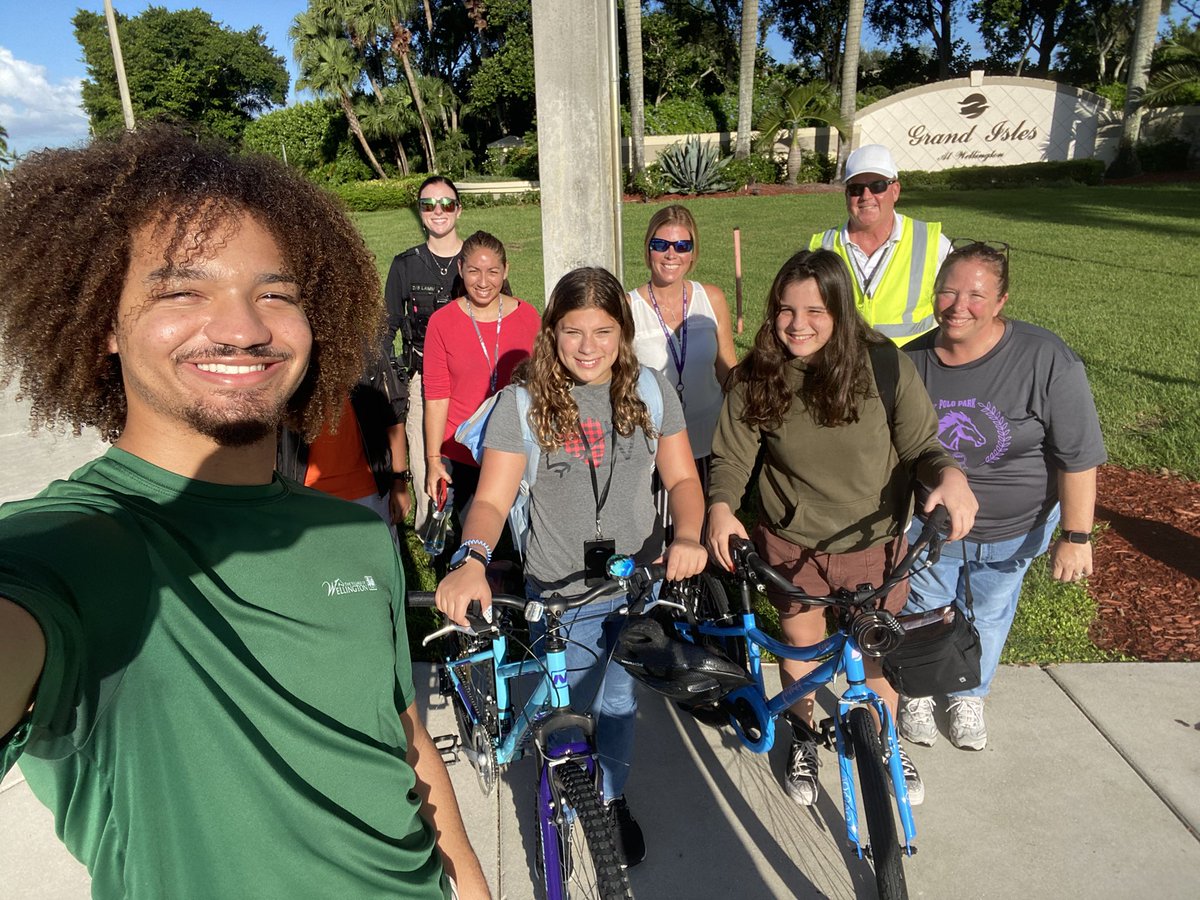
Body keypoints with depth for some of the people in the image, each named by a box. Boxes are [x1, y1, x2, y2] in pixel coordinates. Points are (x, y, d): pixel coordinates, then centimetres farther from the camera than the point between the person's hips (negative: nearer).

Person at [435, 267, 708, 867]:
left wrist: (687, 536, -21)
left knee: (619, 702, 21)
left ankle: (613, 799, 49)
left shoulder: (649, 390, -4)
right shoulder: (523, 402, -12)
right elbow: (492, 498, -17)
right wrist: (470, 560, -37)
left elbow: (682, 478, -1)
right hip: (561, 594, -2)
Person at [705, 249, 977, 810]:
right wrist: (721, 508, -27)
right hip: (791, 545, 1)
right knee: (800, 649, 17)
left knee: (876, 655, 15)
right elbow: (731, 457, -7)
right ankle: (803, 742, 47)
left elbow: (921, 445, -7)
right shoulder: (756, 378, -11)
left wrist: (950, 474, -29)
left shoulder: (882, 364, -14)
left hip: (874, 544, 0)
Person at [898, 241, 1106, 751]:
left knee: (989, 614, 18)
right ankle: (918, 693, 42)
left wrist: (1075, 536, -16)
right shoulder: (912, 361, -13)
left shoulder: (1046, 360, -22)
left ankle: (969, 697, 45)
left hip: (1016, 529, -1)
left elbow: (1078, 457, -17)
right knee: (924, 611, 15)